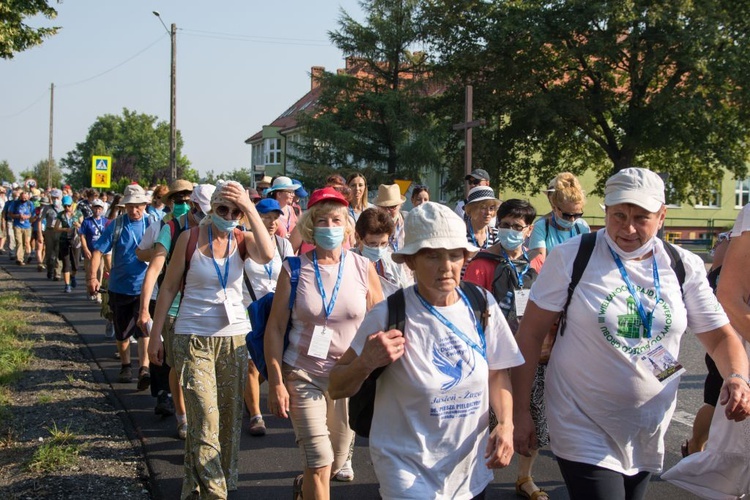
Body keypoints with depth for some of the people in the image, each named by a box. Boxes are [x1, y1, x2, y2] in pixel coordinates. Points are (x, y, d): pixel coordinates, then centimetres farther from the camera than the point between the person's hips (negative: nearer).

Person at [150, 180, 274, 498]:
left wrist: (250, 209, -22)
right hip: (193, 340, -2)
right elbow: (169, 288, 2)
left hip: (234, 339, 3)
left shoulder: (242, 240, 3)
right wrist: (155, 335, 1)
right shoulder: (190, 238, -2)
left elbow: (266, 255, -21)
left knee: (230, 418, 10)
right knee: (205, 421, -10)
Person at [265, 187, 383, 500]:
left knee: (337, 460, 15)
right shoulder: (294, 270, -5)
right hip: (304, 375, -2)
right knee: (320, 462, -11)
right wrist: (276, 382, -9)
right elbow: (275, 327, -4)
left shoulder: (363, 269, -2)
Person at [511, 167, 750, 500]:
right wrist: (520, 412, -9)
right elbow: (530, 335, -8)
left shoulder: (684, 266, -1)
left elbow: (720, 336, 6)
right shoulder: (571, 257, -11)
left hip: (649, 432, 4)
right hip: (585, 431, -4)